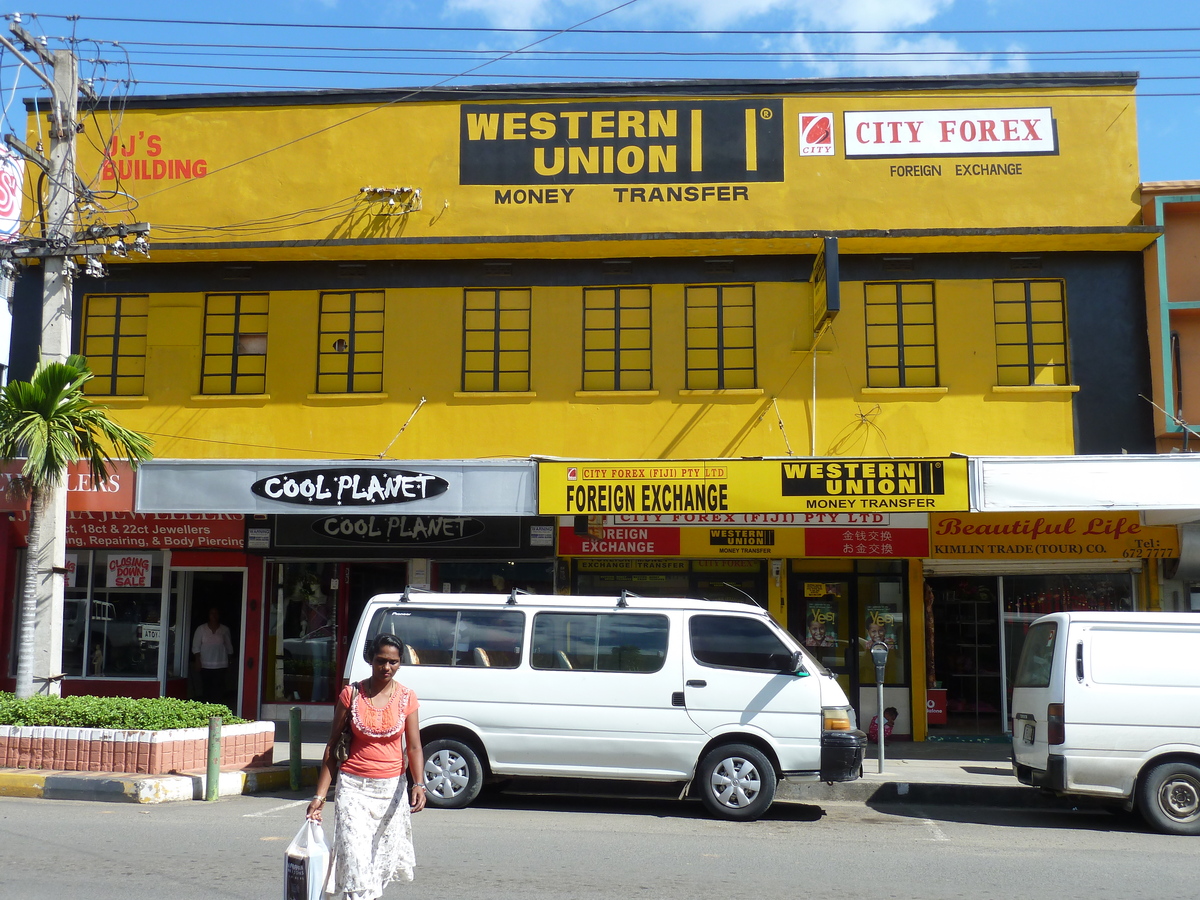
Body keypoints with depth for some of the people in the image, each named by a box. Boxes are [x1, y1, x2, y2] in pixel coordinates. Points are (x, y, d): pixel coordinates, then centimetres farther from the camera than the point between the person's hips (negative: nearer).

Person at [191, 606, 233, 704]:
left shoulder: (225, 630, 8)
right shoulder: (201, 629, 6)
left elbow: (229, 648, 12)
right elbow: (196, 647, 5)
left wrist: (228, 665, 9)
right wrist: (198, 662, -4)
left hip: (220, 666, 0)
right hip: (205, 665, 0)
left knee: (218, 690, -6)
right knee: (205, 689, -2)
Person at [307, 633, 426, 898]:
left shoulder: (406, 698, 1)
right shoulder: (351, 694, -2)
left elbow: (414, 747, -3)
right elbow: (332, 747, 1)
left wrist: (419, 784, -20)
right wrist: (320, 796, -4)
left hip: (392, 787, 2)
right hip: (354, 787, -1)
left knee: (382, 860, 8)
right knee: (355, 859, -11)